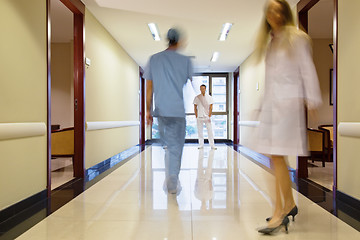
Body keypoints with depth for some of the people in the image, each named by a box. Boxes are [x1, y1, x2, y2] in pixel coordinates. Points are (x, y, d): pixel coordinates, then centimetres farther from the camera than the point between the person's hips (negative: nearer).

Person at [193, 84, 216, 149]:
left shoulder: (209, 97, 5)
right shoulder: (197, 97, 5)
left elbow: (211, 107, 3)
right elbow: (195, 108, 7)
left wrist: (209, 116, -6)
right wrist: (196, 117, -1)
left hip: (207, 117, -1)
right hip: (199, 117, 1)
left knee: (210, 131, -5)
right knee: (200, 131, 2)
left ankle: (212, 145, -2)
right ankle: (201, 145, 11)